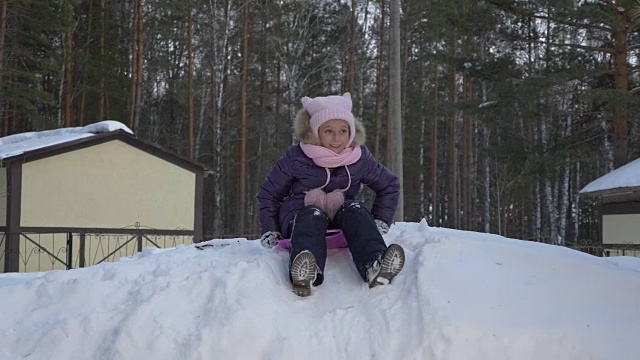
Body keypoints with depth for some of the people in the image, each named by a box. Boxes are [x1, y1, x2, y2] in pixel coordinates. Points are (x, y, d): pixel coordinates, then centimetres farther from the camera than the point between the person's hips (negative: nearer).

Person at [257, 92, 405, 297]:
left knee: (355, 210, -30)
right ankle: (306, 273, -66)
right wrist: (269, 230, -3)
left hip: (340, 215, 2)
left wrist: (380, 221, 2)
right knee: (312, 215, -36)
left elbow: (389, 186, 14)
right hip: (299, 215, -2)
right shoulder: (295, 158, -5)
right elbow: (269, 193, 5)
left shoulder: (360, 158, 1)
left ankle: (374, 266, -55)